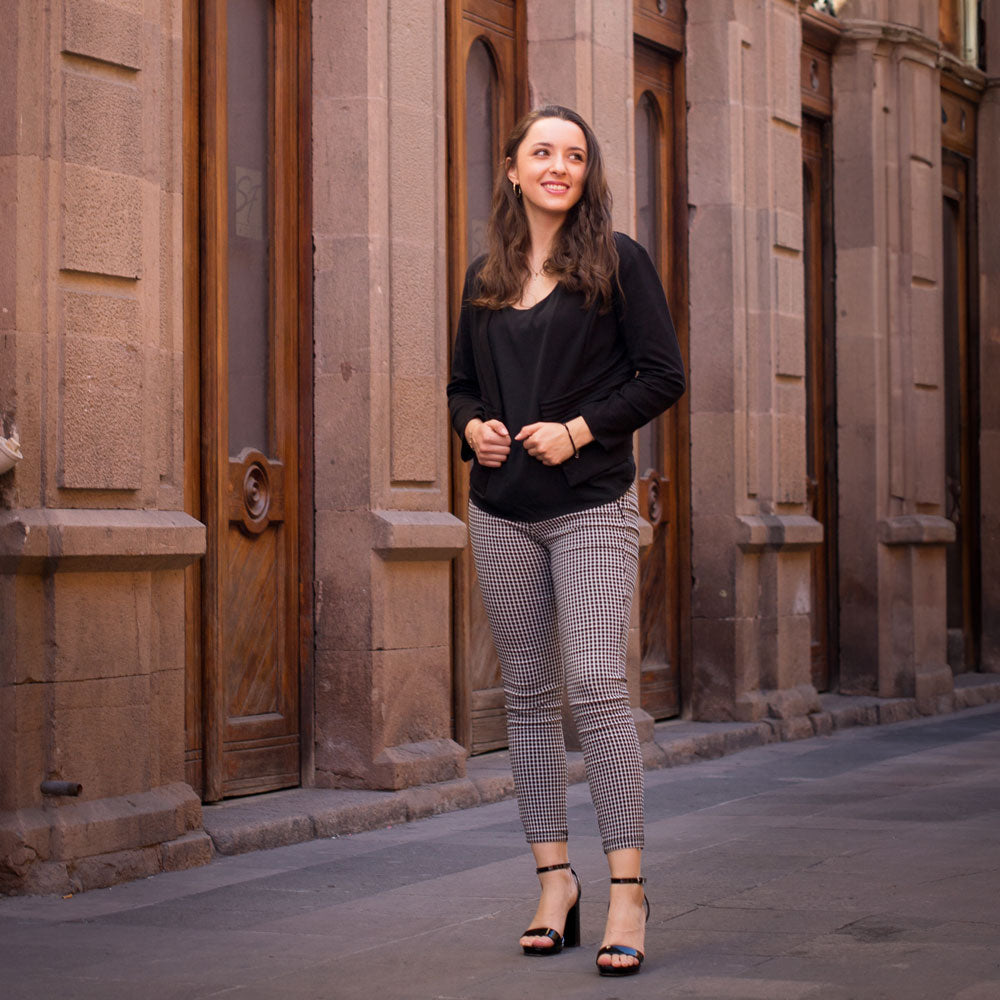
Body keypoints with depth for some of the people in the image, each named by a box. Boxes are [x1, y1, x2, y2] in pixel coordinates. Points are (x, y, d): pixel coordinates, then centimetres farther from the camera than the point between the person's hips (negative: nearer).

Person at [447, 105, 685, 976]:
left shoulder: (617, 260, 0)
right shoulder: (486, 275, 13)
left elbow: (664, 375, -3)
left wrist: (579, 429, -13)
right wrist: (472, 426, -1)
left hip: (592, 505, -5)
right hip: (501, 509, 5)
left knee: (597, 683, -15)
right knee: (528, 693, 7)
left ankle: (628, 888, -11)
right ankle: (555, 878, 15)